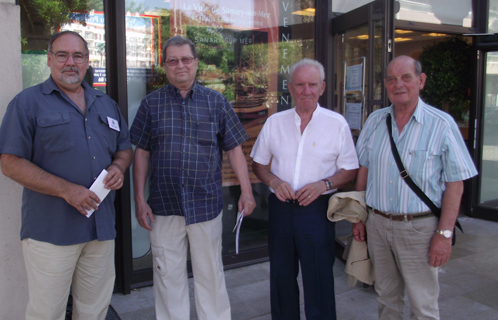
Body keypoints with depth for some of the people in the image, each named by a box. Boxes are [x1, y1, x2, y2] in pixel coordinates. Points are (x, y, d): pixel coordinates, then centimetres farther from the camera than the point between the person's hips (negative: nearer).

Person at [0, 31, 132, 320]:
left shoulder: (107, 105, 14)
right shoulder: (28, 102, -3)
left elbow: (125, 147, 21)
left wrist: (119, 167, -3)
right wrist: (66, 190, -18)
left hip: (102, 228, 5)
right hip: (50, 230, -4)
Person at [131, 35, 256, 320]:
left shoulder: (216, 102, 4)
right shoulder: (151, 104, 5)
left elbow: (234, 148, 3)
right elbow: (141, 153, 5)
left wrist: (247, 191, -4)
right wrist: (140, 199, 0)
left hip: (207, 205, 0)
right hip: (164, 206, 1)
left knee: (210, 273, 11)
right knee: (169, 275, 11)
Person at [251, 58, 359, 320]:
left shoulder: (337, 123, -1)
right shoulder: (274, 122, 5)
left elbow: (350, 170, 1)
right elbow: (258, 164, 11)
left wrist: (323, 185, -16)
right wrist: (274, 181, -9)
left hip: (317, 209, -2)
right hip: (280, 207, 3)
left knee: (319, 278, 5)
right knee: (281, 277, 15)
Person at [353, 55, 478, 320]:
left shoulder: (442, 124, -7)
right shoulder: (374, 121, 5)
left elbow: (455, 184, -8)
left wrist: (444, 234, -13)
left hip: (419, 227, -3)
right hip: (377, 224, 4)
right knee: (386, 298, 18)